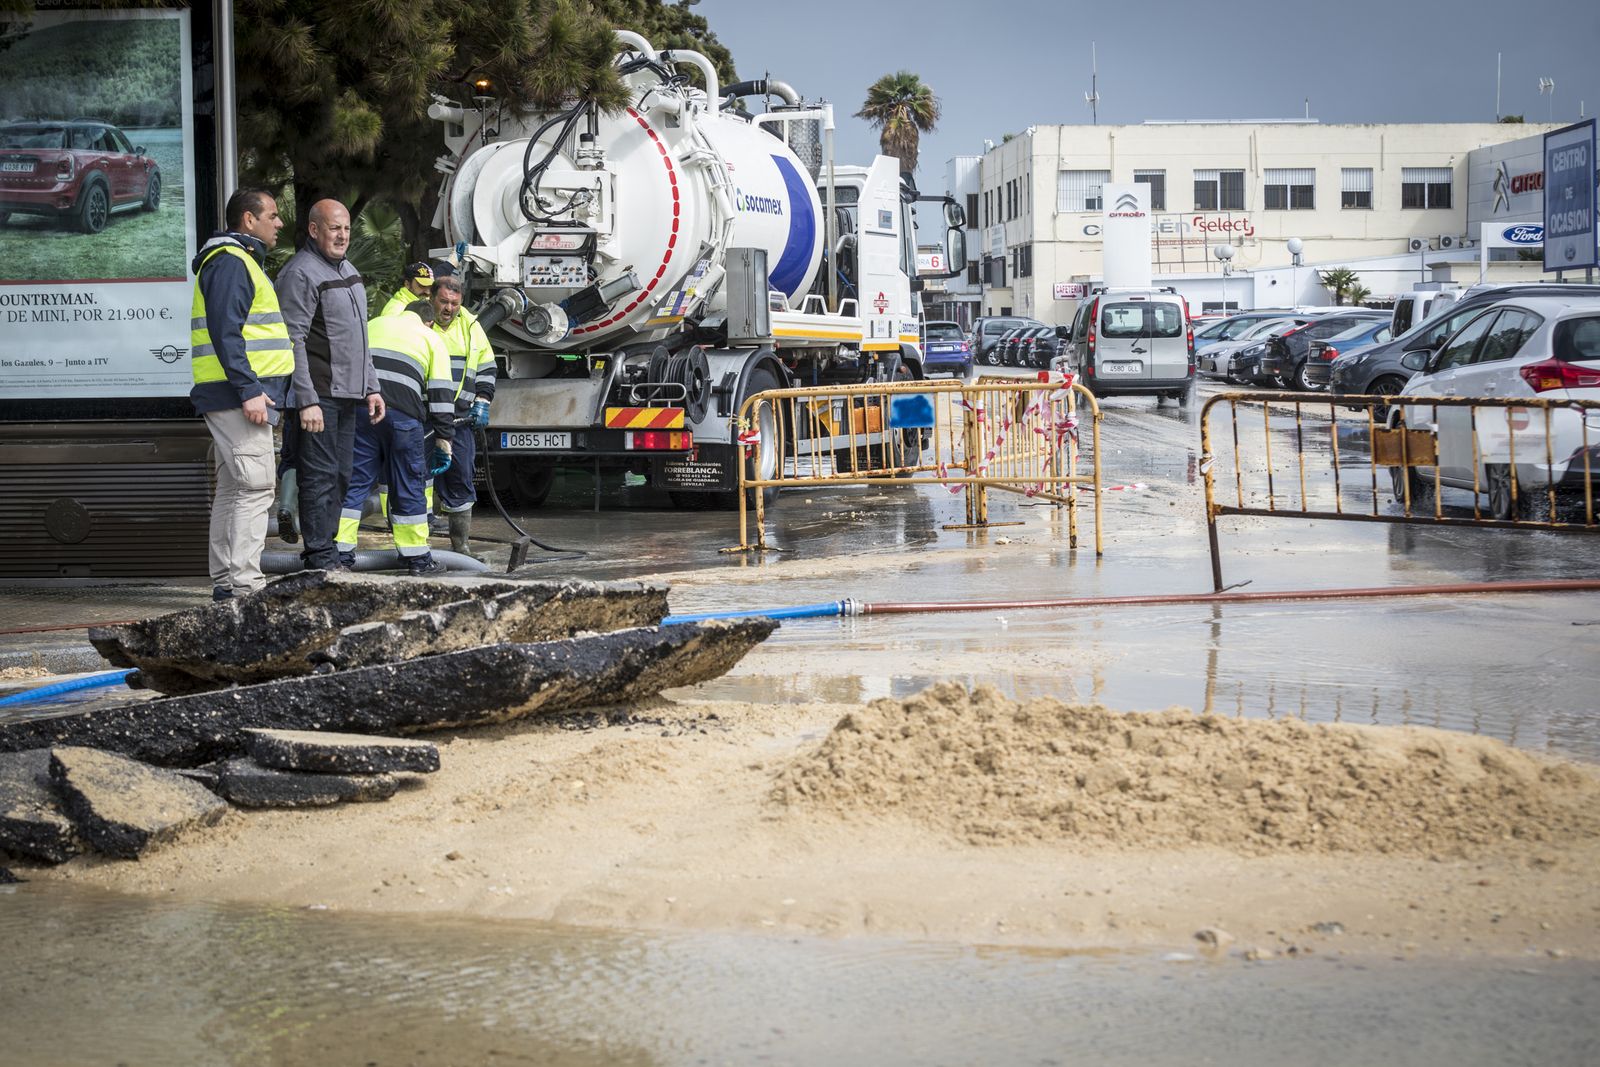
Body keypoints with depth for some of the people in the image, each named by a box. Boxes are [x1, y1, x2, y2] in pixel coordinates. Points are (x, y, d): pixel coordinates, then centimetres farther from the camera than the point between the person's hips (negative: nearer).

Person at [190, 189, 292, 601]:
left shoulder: (241, 261, 23)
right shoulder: (230, 261, -11)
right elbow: (225, 331, -20)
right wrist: (249, 389, -25)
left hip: (241, 396, 11)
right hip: (238, 395, -11)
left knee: (232, 489, 12)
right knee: (256, 487, -13)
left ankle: (225, 580, 17)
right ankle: (244, 582, -15)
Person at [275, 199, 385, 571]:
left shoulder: (348, 271, 19)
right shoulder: (301, 273, -11)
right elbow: (293, 342, -17)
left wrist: (371, 387, 20)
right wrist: (307, 401, -22)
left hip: (348, 396, 9)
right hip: (319, 396, -9)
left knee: (341, 476, 11)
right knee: (320, 476, -8)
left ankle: (325, 551, 18)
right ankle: (320, 559, -6)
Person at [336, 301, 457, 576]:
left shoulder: (372, 325, 28)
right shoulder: (431, 339, 18)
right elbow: (441, 393, 10)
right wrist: (444, 440, 10)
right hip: (403, 413, -3)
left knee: (355, 481, 6)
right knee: (408, 486, 6)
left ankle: (341, 552, 2)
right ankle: (417, 558, 12)